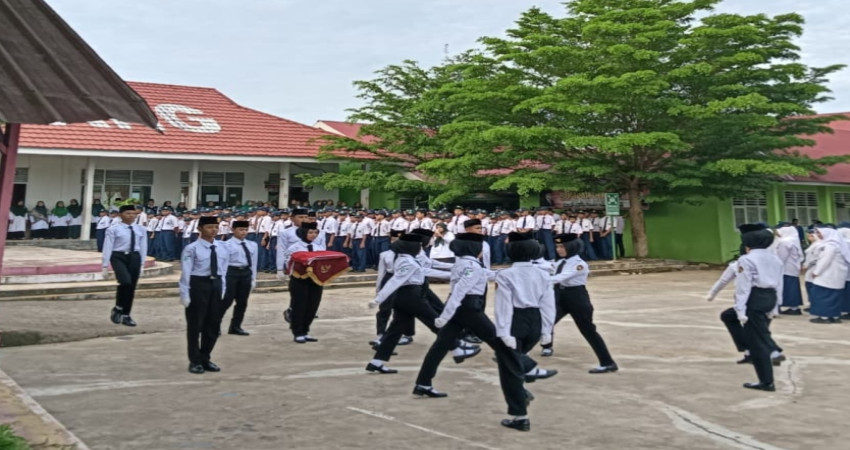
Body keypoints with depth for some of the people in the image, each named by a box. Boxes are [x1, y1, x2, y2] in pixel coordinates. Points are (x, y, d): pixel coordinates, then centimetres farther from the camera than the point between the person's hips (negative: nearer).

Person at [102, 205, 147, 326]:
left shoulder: (141, 230, 7)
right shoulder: (113, 230, -3)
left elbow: (143, 247, 10)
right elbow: (108, 248, -3)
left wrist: (142, 264, 7)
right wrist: (105, 266, -5)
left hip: (134, 258, 4)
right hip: (119, 257, -4)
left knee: (132, 287, 7)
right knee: (126, 282, -25)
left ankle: (126, 315, 22)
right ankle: (117, 309, 0)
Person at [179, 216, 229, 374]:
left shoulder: (221, 249, 7)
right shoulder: (192, 249, -10)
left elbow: (224, 272, 11)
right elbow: (186, 273, -12)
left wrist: (223, 291, 7)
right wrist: (185, 294, -15)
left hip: (216, 285, 6)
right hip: (198, 285, -6)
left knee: (213, 325, 13)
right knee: (195, 325, 5)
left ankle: (205, 359, 29)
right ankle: (195, 361, 19)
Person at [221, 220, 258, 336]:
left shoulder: (252, 245, 8)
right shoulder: (227, 244, -8)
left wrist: (253, 279, 11)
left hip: (246, 273, 6)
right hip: (231, 272, -6)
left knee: (242, 302, 11)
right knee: (226, 301, -3)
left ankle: (235, 327, 24)